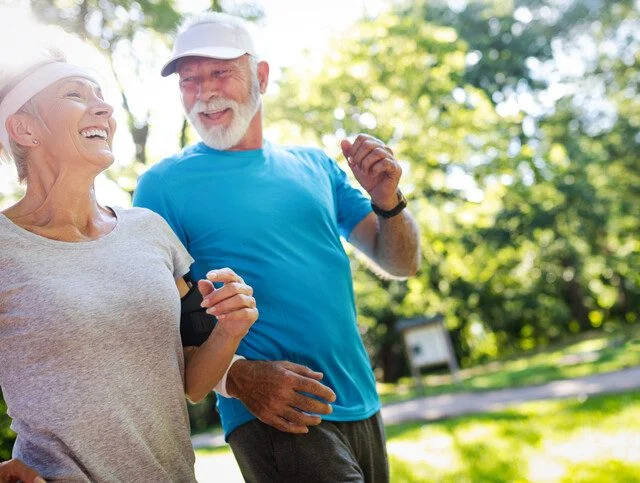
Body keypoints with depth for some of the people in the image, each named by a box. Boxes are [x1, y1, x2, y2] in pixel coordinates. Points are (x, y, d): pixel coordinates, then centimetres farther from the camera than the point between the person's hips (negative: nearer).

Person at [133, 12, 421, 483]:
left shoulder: (314, 165, 9)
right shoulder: (164, 185, -4)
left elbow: (402, 264, 9)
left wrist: (387, 200, -11)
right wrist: (236, 377, -21)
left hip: (362, 408, 5)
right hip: (275, 421, -5)